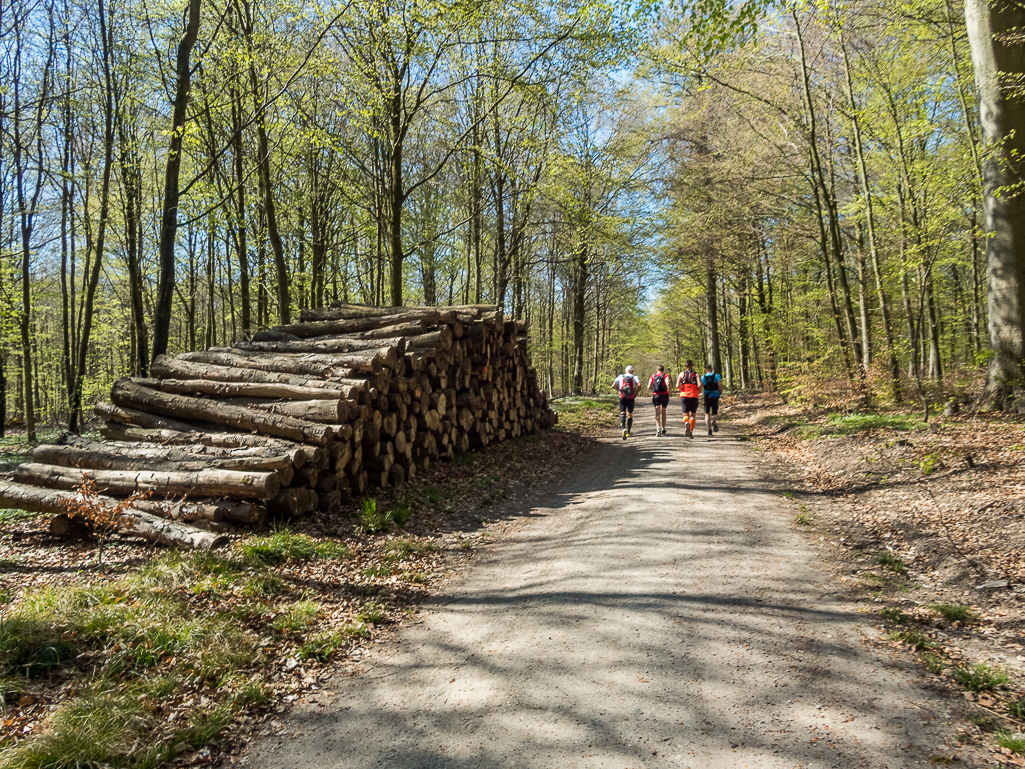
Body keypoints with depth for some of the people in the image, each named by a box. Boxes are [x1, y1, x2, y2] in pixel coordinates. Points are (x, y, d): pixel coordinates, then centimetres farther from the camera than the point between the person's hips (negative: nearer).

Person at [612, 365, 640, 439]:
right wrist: (636, 392, 1)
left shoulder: (620, 376, 8)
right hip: (631, 399, 0)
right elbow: (639, 385, -14)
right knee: (630, 414, 14)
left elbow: (613, 385, -2)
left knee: (622, 413, -2)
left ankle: (623, 428, -27)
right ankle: (628, 432, 20)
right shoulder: (634, 377, 5)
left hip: (622, 398, 0)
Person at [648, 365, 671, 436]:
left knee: (657, 413, -4)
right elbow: (668, 383, -18)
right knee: (663, 412, 16)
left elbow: (649, 387, 0)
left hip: (656, 395, 0)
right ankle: (663, 429, 23)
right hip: (664, 395, 0)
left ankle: (658, 428, -23)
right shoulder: (665, 375, 1)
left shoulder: (653, 376, 7)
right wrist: (669, 391, -4)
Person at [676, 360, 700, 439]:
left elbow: (677, 386, -6)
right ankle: (691, 432, 4)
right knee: (693, 414, 11)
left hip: (684, 395, 1)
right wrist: (699, 391, 6)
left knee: (685, 414, 5)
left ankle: (686, 423, -29)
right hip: (694, 396, -1)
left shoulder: (682, 374, 6)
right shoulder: (696, 374, 4)